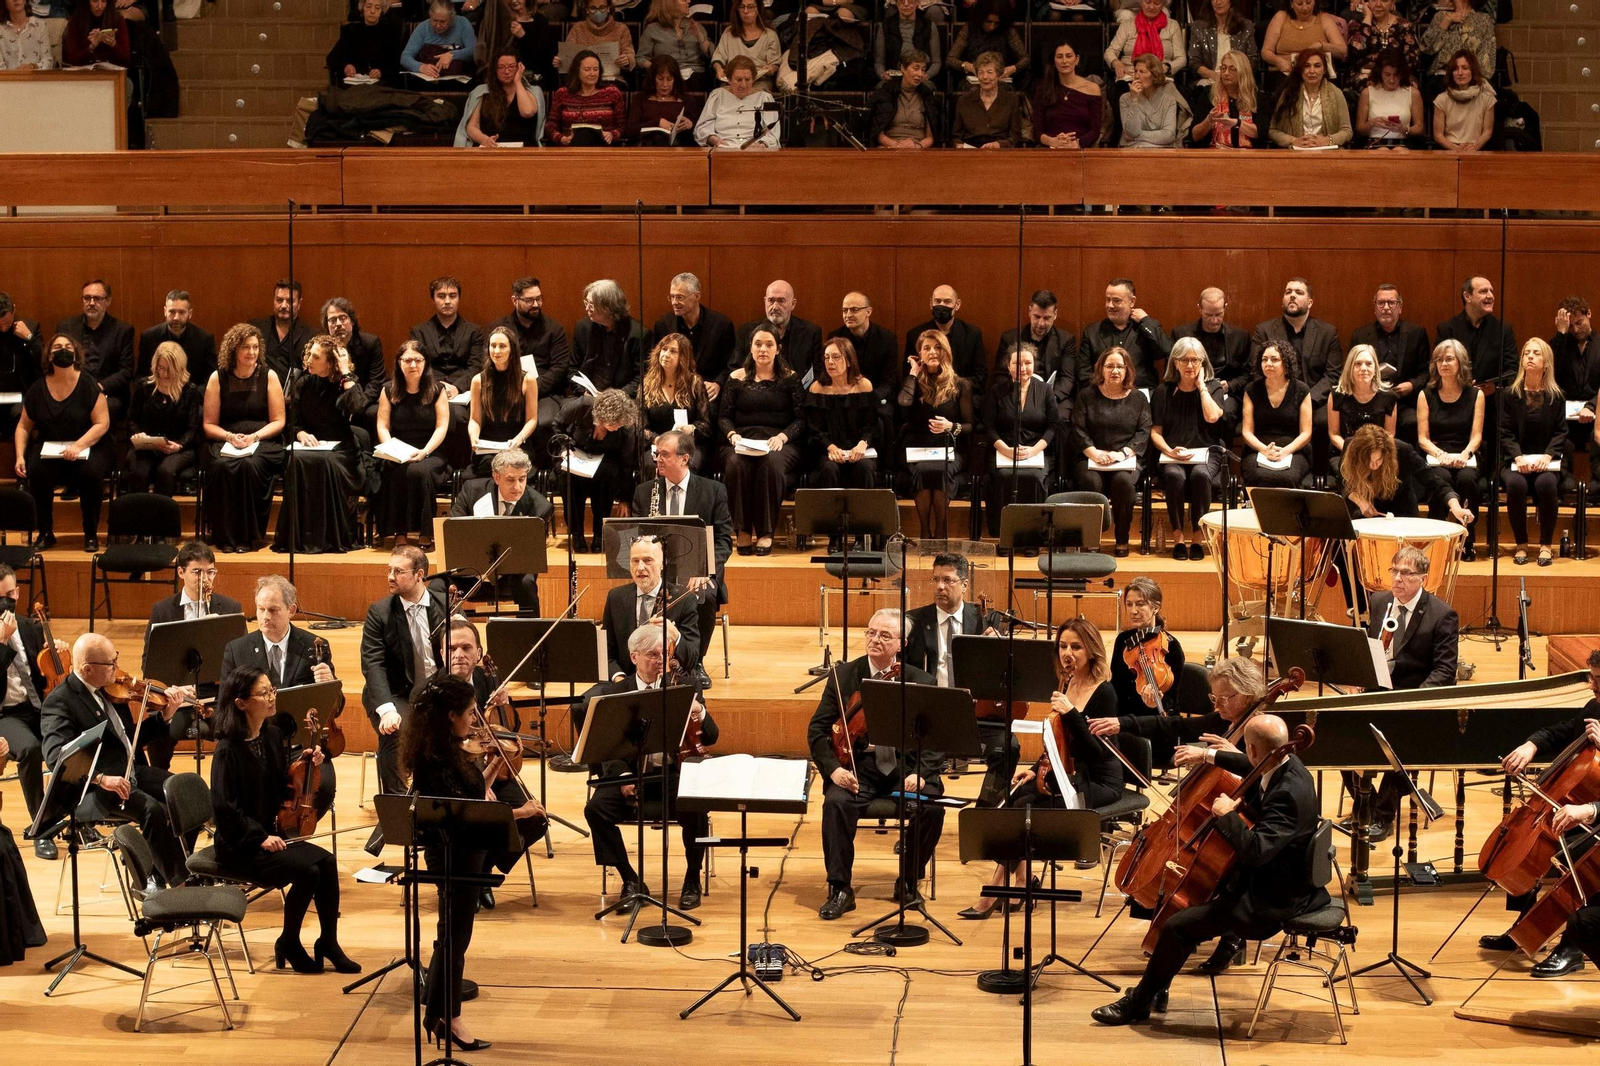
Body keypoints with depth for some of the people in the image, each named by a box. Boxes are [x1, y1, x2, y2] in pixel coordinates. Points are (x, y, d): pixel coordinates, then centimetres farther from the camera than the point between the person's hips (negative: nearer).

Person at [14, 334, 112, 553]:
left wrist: (78, 446, -24)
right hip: (48, 448, 2)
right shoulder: (38, 389, 4)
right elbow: (24, 426, 11)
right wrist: (20, 456, -5)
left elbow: (102, 423, -10)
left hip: (87, 445, -2)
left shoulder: (88, 385, -5)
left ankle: (91, 534, -12)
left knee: (90, 472, -34)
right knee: (37, 471, -30)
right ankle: (45, 533, -10)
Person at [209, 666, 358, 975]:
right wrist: (260, 837, -24)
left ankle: (328, 942, -4)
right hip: (240, 847, -7)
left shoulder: (273, 737, 5)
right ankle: (288, 944, -4)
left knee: (327, 862, -16)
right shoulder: (228, 750, -16)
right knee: (307, 870, -24)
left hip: (272, 835, 7)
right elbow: (226, 809, -18)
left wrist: (308, 766, -3)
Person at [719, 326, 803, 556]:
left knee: (771, 464, -38)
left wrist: (782, 436, -13)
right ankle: (742, 531, -29)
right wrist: (732, 434, -9)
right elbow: (723, 416, 12)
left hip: (779, 443, -1)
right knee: (736, 465, -35)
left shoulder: (790, 378, 11)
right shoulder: (737, 378, 15)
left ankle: (766, 533, -33)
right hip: (742, 441, 1)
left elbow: (800, 419, 5)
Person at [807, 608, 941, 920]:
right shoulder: (844, 676, 5)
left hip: (905, 766, 0)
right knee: (836, 803, -31)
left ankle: (908, 882, -3)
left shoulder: (922, 682, 3)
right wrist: (833, 768, -16)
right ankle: (840, 889, -17)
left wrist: (921, 773, -19)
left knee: (932, 807, -28)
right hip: (858, 767, 0)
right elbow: (818, 730, 2)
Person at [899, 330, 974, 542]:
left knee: (940, 470, -37)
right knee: (922, 469, -37)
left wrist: (951, 427, -14)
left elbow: (971, 425, 8)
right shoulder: (914, 382, 16)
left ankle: (941, 535, -31)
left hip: (949, 449, -1)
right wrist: (913, 373, 5)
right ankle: (924, 532, -30)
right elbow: (903, 405, -8)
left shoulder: (960, 385, 13)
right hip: (917, 448, 1)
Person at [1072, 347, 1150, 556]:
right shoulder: (1086, 396, 11)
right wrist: (1094, 453, -16)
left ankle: (1122, 540, -21)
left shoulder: (1138, 398, 12)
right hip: (1089, 458, 0)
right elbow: (1078, 429, 1)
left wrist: (1122, 453, -16)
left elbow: (1143, 433, 1)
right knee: (1091, 481, -34)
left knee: (1123, 481, -34)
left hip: (1126, 458, 0)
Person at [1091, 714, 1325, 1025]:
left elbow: (1256, 850, -39)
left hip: (1273, 900, -10)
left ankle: (1139, 1002, 4)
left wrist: (1227, 815, -28)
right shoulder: (1285, 763, -3)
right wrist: (1212, 756, 22)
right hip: (1274, 878, 10)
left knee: (1178, 926, -12)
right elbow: (1256, 767, 22)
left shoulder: (1289, 793, -32)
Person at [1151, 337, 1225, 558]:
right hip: (1173, 456, 0)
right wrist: (1169, 451, -12)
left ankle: (1196, 537, -24)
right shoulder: (1164, 391, 10)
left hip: (1207, 453, 0)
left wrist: (1201, 385, -3)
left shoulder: (1213, 388, 9)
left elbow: (1212, 416, -12)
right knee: (1174, 476, -36)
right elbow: (1155, 431, 7)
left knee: (1200, 474, -36)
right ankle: (1178, 537, -23)